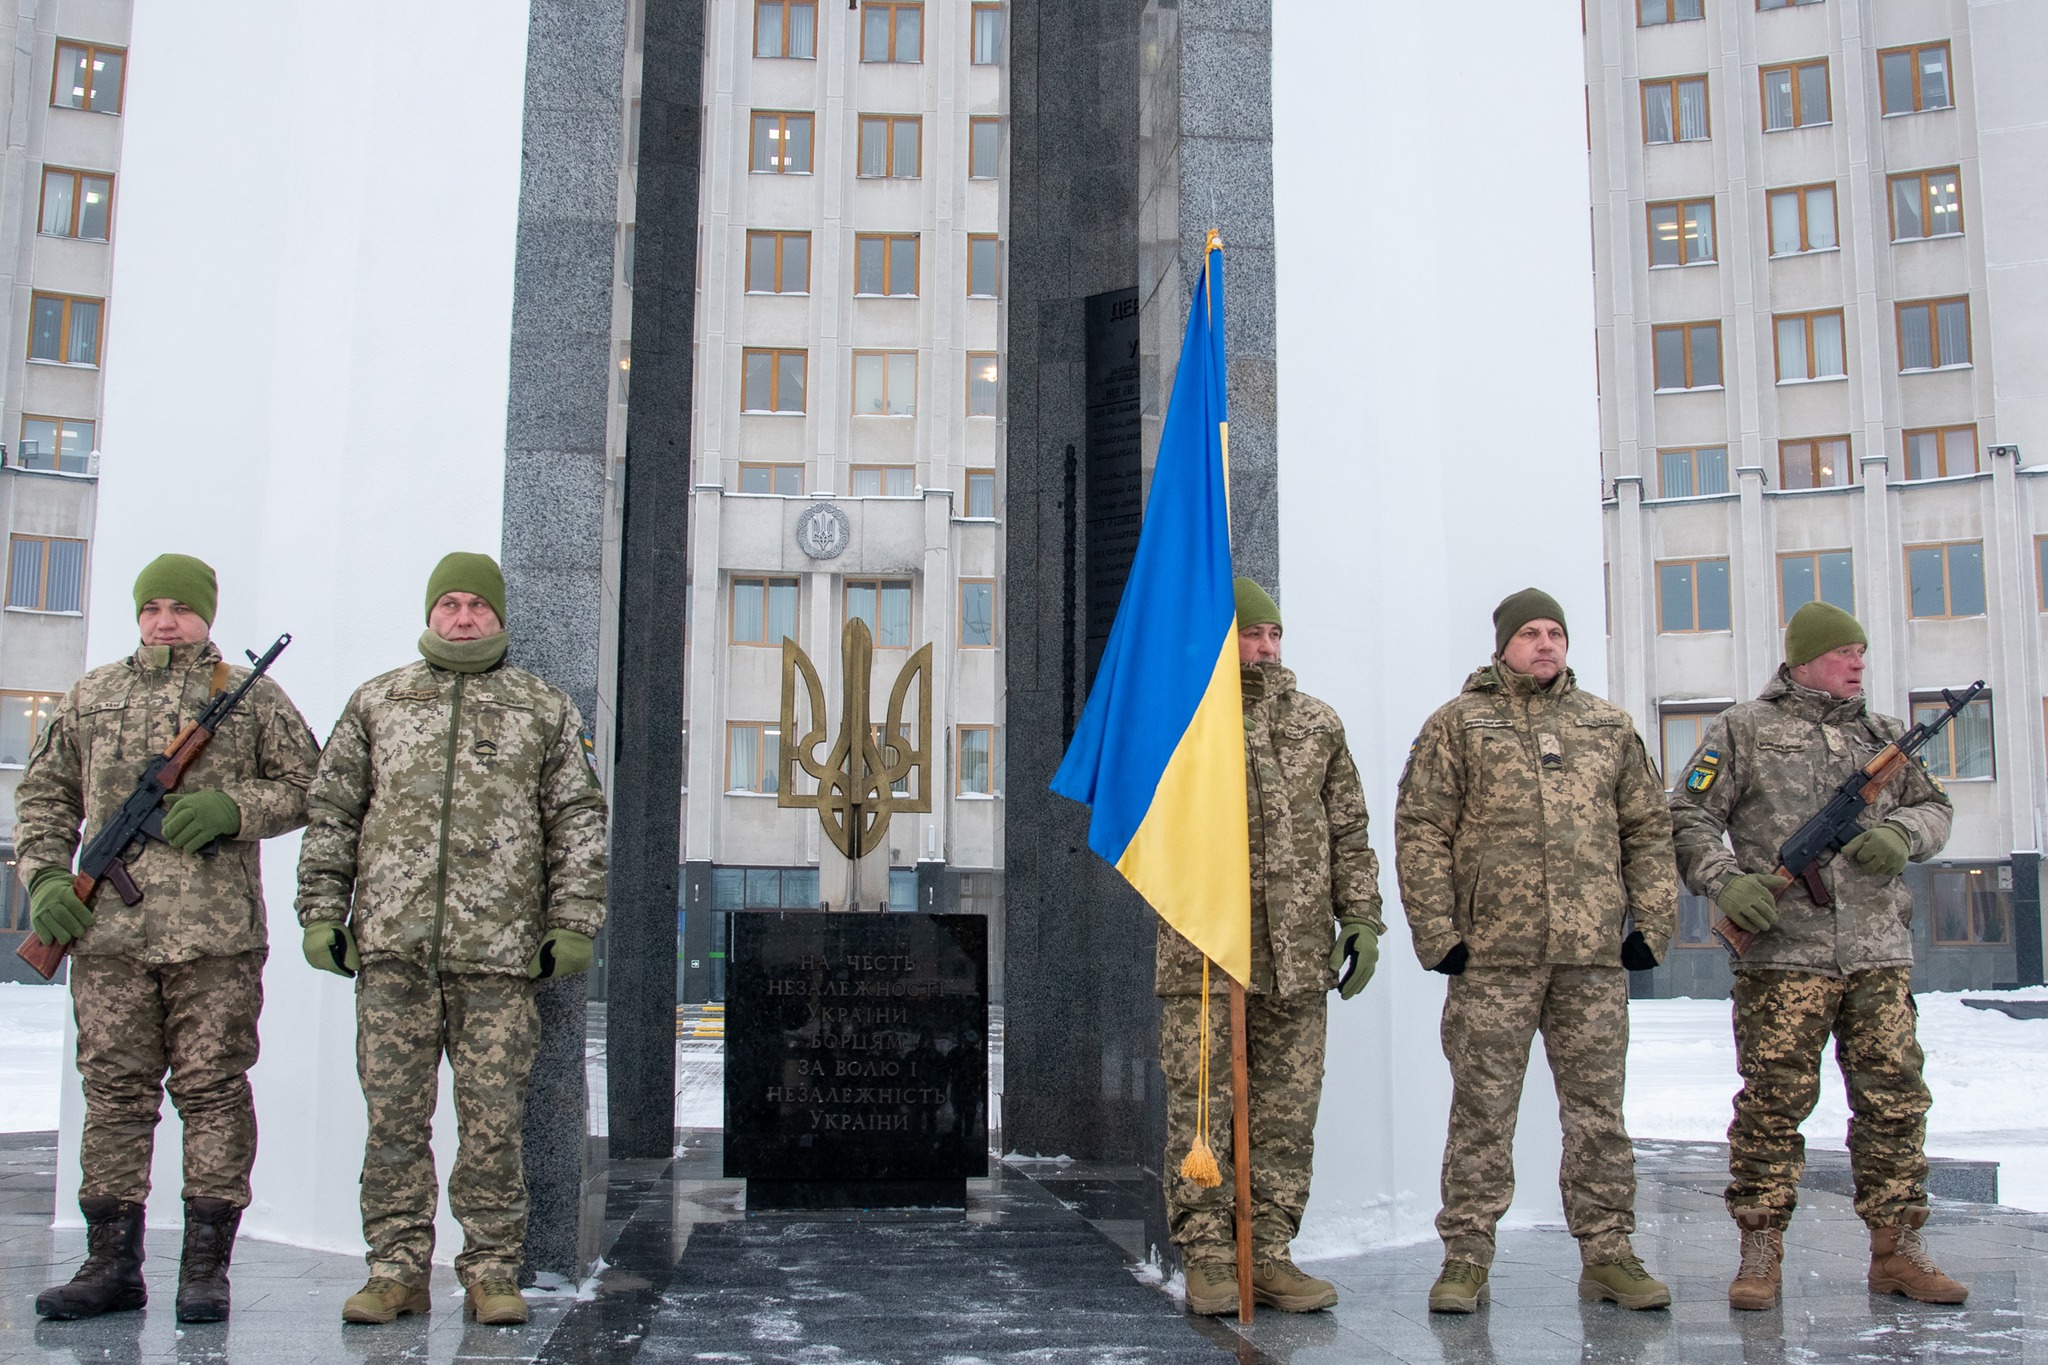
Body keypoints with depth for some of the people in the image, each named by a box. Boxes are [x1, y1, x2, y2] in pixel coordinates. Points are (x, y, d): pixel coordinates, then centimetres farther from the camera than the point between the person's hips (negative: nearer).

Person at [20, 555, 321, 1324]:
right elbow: (43, 793, 18)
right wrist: (45, 879, 3)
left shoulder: (253, 698, 8)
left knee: (213, 1092, -1)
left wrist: (231, 808, -11)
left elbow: (306, 787, 6)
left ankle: (206, 1270, 6)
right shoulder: (90, 697, 15)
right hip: (109, 931, 3)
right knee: (115, 1093, 6)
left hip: (217, 938, -2)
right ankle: (112, 1265, 14)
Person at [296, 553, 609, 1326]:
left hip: (498, 951, -1)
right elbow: (331, 811, 14)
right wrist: (322, 912, 5)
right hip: (392, 947, 1)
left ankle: (492, 1272, 9)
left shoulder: (544, 711, 11)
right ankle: (397, 1269, 12)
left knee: (493, 1117, 1)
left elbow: (578, 822, 9)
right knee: (394, 1115, 4)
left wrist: (572, 922, 0)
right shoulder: (378, 702, 14)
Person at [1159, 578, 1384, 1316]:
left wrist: (1362, 917, 6)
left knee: (1288, 1114, 6)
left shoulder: (1316, 722, 12)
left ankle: (1270, 1256, 16)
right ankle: (1207, 1261, 9)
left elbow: (1348, 831, 15)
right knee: (1201, 1111, -1)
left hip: (1297, 953, 3)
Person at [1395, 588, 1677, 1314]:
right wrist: (1436, 931, -7)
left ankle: (1607, 1253, 17)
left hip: (1594, 955, 3)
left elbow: (1648, 828, 16)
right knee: (1483, 1110, 2)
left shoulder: (1609, 725, 15)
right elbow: (1421, 832, 0)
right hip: (1492, 955, -3)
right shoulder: (1457, 723, 5)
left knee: (1598, 1109, 8)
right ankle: (1466, 1259, 9)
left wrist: (1652, 921, 6)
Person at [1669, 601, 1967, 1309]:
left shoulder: (1883, 734, 18)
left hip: (1879, 955, 4)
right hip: (1781, 952, -4)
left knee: (1895, 1100, 5)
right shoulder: (1743, 729, 4)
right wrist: (1726, 880, -15)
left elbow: (1935, 806, 22)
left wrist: (1902, 833, 0)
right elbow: (1688, 819, 1)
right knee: (1773, 1105, -2)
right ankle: (1760, 1255, 7)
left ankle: (1897, 1251, 16)